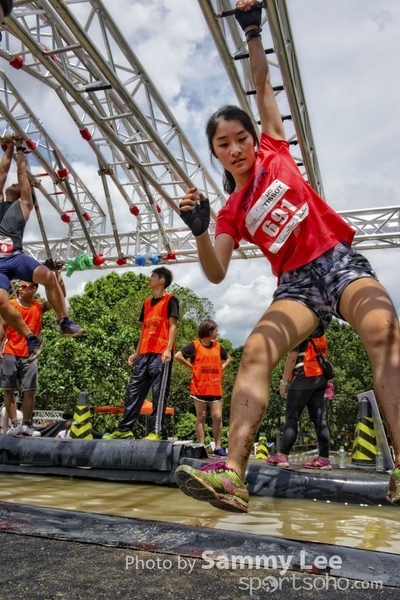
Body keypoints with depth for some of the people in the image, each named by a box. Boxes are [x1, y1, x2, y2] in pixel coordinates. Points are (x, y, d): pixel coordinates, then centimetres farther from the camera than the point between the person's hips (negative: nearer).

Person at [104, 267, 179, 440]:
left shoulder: (170, 300, 0)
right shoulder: (147, 303, 21)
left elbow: (172, 325, -8)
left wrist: (168, 349, -18)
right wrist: (137, 352, 19)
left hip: (161, 355, -7)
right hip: (144, 355, 8)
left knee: (159, 394, -5)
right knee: (133, 391, 6)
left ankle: (156, 431, -2)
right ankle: (125, 429, 10)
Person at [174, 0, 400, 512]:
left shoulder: (274, 153, 11)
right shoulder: (230, 213, 10)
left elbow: (263, 87, 13)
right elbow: (216, 274, -2)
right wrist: (199, 231, -18)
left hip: (338, 261, -1)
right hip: (296, 284, 1)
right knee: (255, 351, -25)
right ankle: (233, 476, -33)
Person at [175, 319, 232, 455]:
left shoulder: (218, 346, 11)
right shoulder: (194, 345, -5)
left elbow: (228, 358, 27)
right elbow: (178, 355, -14)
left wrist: (222, 367, 9)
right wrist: (191, 367, -9)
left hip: (215, 388, 4)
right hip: (200, 388, -4)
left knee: (217, 416, 0)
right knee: (201, 416, 4)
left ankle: (218, 447, 9)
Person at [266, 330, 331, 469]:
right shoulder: (319, 332, 17)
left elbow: (292, 358, -11)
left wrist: (283, 381, -8)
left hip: (304, 377, -7)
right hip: (320, 377, 7)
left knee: (292, 417, -5)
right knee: (319, 418, 4)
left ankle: (282, 456, -7)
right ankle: (324, 458, 1)